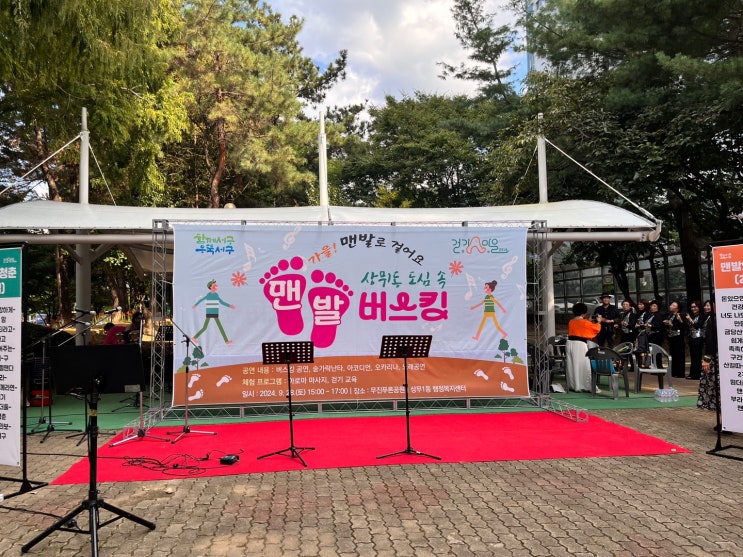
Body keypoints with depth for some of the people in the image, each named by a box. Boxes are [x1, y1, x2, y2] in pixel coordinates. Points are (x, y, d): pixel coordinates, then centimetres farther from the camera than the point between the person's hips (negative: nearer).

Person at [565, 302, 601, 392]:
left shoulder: (571, 322, 8)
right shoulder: (585, 322, -9)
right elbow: (596, 328, 2)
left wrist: (589, 321, 28)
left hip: (570, 343, 6)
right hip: (580, 344, -6)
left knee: (572, 366, 11)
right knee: (583, 365, -1)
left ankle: (573, 385, 16)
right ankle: (587, 386, 3)